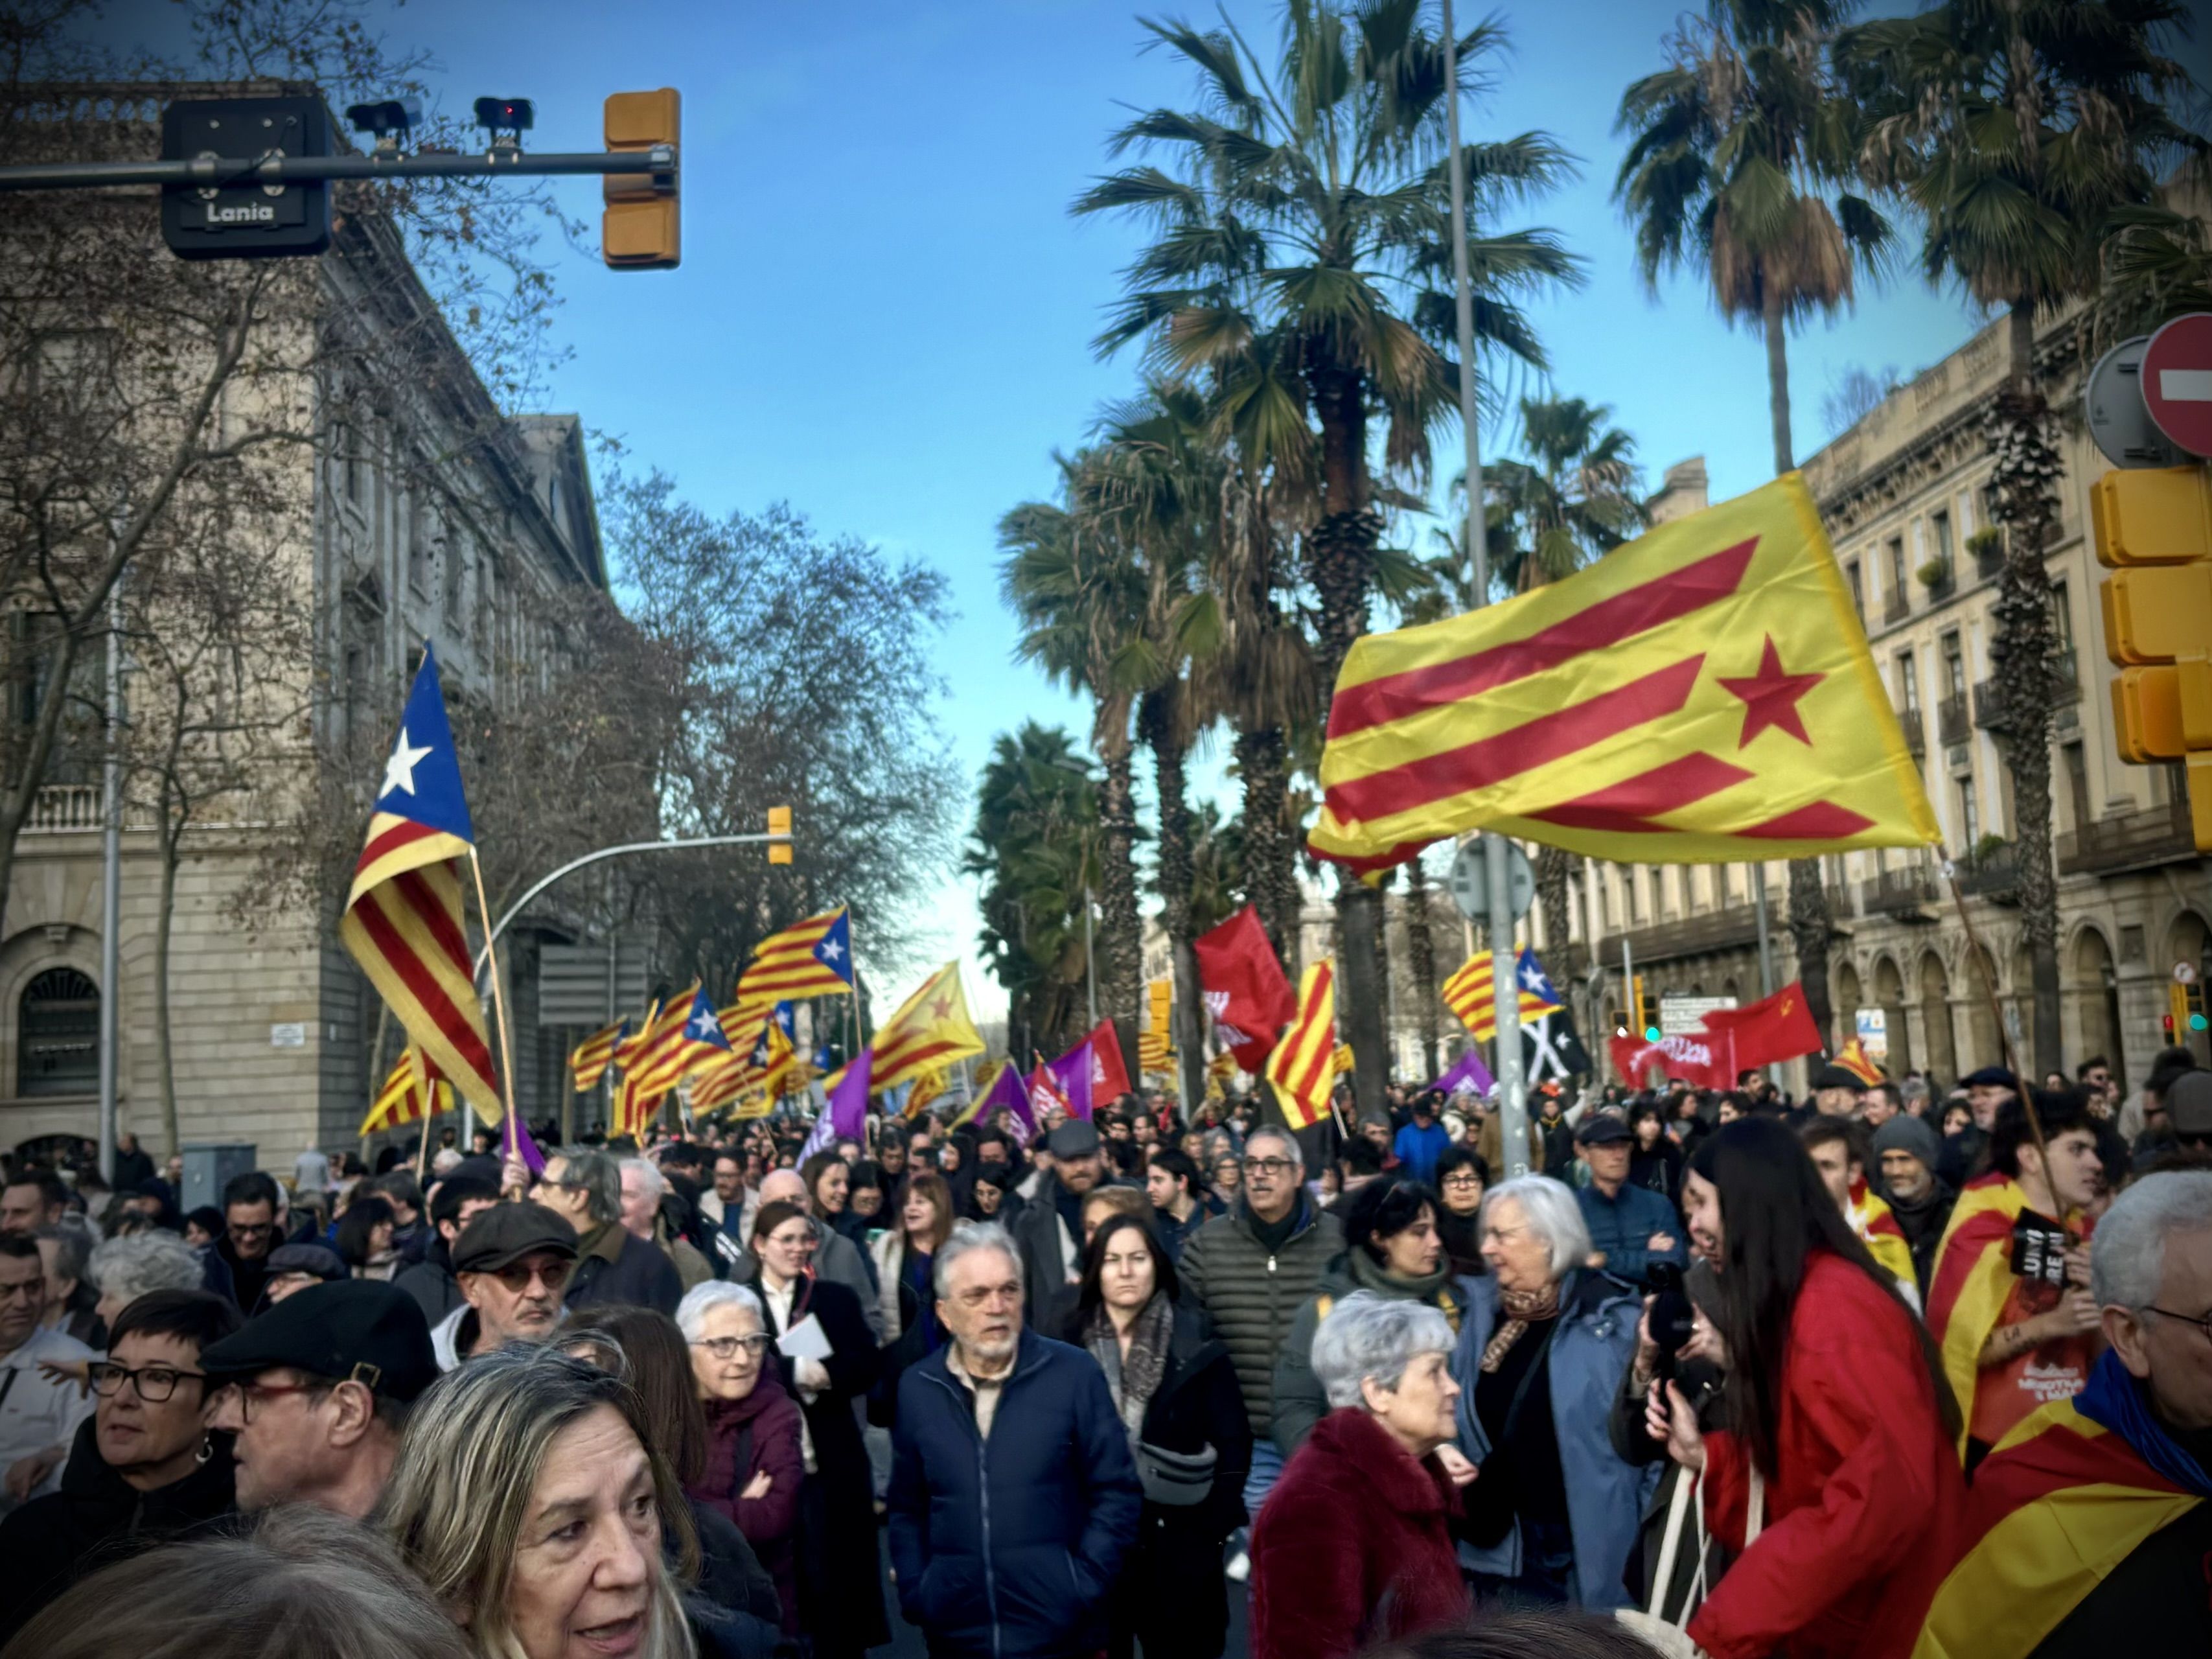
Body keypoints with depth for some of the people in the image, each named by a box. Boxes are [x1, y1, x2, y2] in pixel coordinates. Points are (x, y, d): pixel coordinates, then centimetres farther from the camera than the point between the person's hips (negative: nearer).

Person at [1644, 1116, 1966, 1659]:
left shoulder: (1833, 1308, -21)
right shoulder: (1785, 1305, 9)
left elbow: (1888, 1493, -31)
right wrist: (1702, 1454, -4)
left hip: (1881, 1615, -9)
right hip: (1832, 1608, 9)